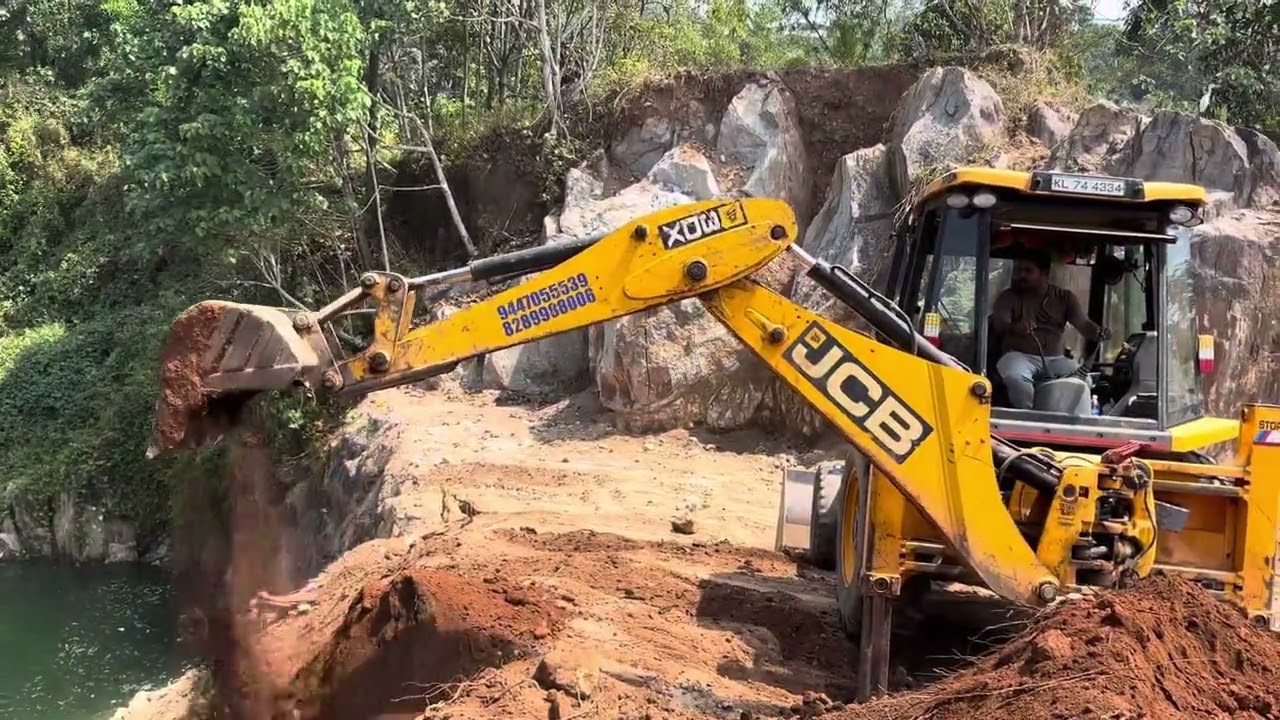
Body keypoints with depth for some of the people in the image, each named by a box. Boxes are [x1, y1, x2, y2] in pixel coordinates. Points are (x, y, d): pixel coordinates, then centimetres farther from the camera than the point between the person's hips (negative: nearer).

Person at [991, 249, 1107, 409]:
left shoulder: (1065, 297, 12)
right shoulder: (1008, 296, 4)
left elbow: (1084, 324, 0)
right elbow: (998, 323, -13)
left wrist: (1099, 332, -25)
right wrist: (1014, 327, -38)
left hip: (1054, 359, 2)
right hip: (1019, 355, -2)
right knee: (1016, 378, -38)